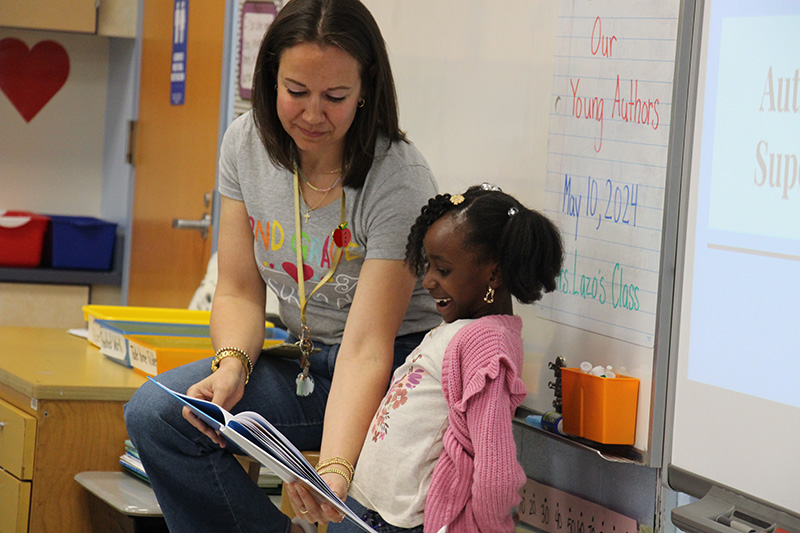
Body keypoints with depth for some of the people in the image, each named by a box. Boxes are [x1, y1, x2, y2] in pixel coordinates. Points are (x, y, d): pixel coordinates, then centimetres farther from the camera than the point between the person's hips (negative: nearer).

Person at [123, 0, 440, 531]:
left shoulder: (399, 180, -21)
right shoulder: (247, 144, -4)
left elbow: (368, 347, -27)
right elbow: (240, 293, 1)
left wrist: (334, 474, -41)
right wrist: (231, 365, -22)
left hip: (399, 366, -6)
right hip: (307, 365, 6)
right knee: (155, 412, -17)